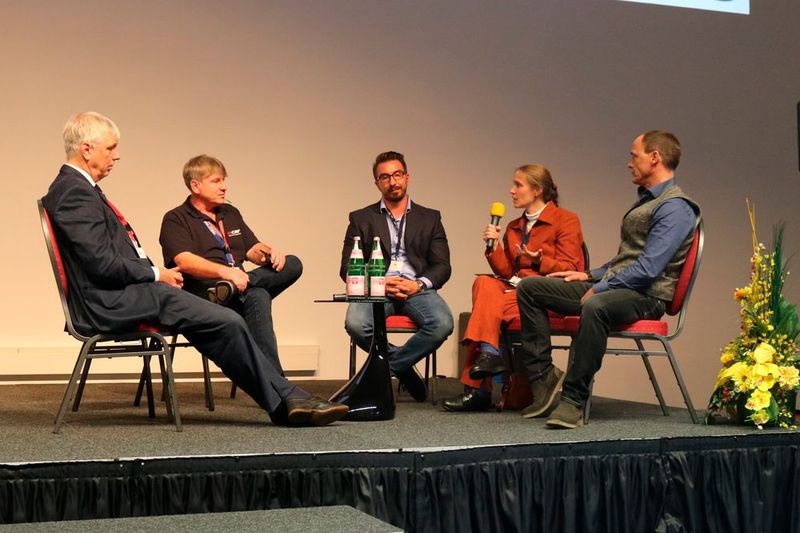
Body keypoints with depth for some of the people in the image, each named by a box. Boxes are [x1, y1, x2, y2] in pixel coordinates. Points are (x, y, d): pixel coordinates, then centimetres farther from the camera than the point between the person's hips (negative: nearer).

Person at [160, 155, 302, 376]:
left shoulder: (230, 213, 26)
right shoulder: (176, 220, 1)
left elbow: (252, 249, 22)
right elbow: (184, 261, -16)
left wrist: (269, 253, -4)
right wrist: (225, 271, -33)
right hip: (202, 291, -7)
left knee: (292, 265, -15)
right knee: (258, 298, -35)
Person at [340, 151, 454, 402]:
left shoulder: (430, 218, 18)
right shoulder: (361, 219, 15)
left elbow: (442, 266, 10)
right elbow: (347, 268, 7)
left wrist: (419, 284, -11)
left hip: (416, 289, 1)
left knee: (442, 323, -32)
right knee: (355, 324, -34)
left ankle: (386, 366, -13)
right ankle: (403, 367, -8)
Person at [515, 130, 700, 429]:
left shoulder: (675, 208, -12)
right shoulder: (645, 200, 22)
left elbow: (647, 269, -21)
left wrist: (599, 288, -16)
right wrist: (591, 276, 17)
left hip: (645, 296, -10)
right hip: (611, 286, 10)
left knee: (595, 306, -43)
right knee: (529, 287, 2)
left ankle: (574, 399, -34)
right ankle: (543, 376, -4)